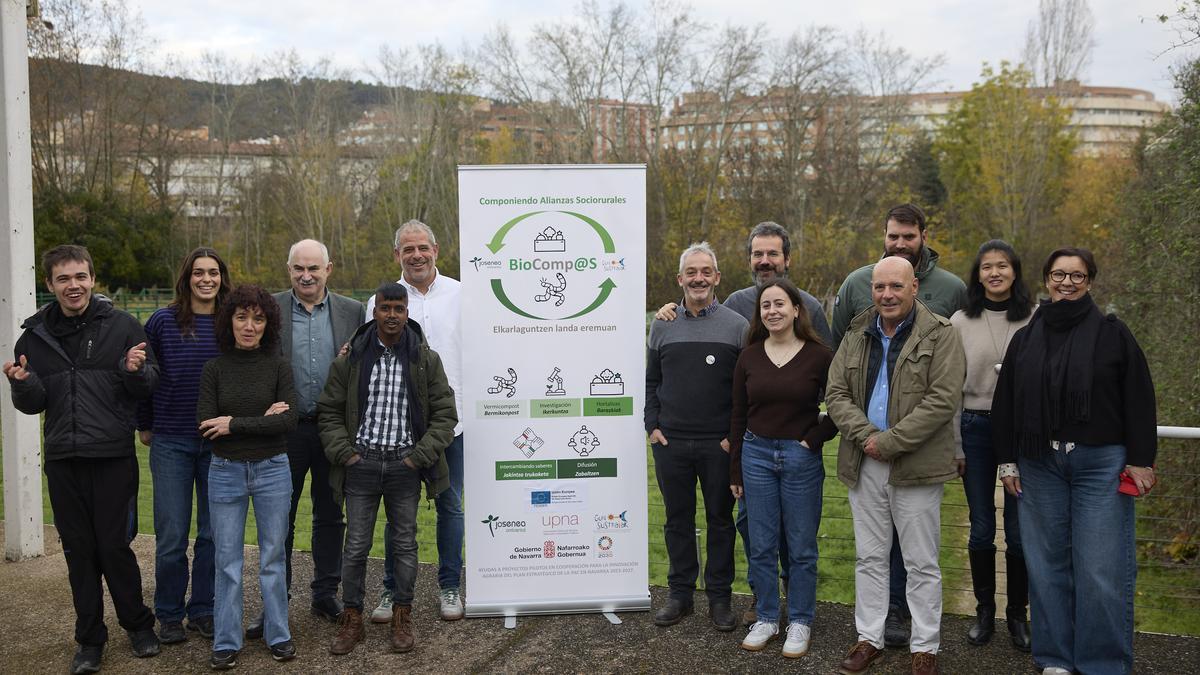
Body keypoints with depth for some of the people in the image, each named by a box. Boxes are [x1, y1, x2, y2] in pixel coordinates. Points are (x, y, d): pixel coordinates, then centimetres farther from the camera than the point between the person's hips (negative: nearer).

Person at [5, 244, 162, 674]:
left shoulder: (121, 326, -2)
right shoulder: (35, 334, 7)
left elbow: (149, 388, -1)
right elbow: (32, 405, 11)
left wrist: (136, 371, -22)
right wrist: (22, 384, -11)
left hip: (113, 457, -3)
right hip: (62, 461, 3)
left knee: (113, 545, 2)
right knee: (79, 550, 10)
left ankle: (138, 625, 22)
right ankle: (90, 639, 22)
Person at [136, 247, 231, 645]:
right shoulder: (162, 322, -3)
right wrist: (144, 426, 9)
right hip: (171, 443, -1)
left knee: (213, 532, 8)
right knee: (171, 535, 2)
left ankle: (203, 610, 21)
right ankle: (169, 615, 17)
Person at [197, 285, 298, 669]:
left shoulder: (278, 366, -2)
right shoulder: (214, 369, 0)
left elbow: (289, 421, -13)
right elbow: (205, 425, -9)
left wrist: (234, 424, -14)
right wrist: (262, 420, -14)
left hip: (272, 470, 0)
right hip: (225, 472, 1)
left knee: (273, 557, 9)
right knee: (227, 561, 7)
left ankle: (278, 635, 21)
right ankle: (226, 642, 17)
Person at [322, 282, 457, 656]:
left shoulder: (426, 359, 1)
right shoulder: (350, 359, 1)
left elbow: (445, 412, 2)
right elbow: (329, 411, 7)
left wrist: (420, 456, -6)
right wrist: (344, 453, -4)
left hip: (405, 466, 0)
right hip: (362, 464, 0)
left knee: (405, 543, 8)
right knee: (356, 545, 4)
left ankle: (402, 617, 21)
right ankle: (352, 618, 17)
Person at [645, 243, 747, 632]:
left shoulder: (736, 325, -1)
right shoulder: (662, 326, 7)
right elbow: (651, 382, 14)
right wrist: (652, 426, 4)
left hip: (720, 445, -2)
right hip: (670, 443, 2)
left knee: (720, 519, 7)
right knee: (678, 519, 11)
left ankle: (719, 597, 19)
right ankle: (680, 593, 23)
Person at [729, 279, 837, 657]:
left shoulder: (819, 356, -6)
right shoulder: (749, 356, 2)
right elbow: (738, 415, 5)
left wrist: (813, 439, -9)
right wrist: (734, 470, 5)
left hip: (801, 458, -2)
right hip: (756, 454, 2)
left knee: (801, 547, 6)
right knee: (761, 545, 9)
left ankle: (800, 622, 21)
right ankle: (766, 618, 23)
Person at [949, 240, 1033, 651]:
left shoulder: (1035, 320, -1)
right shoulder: (961, 322, 2)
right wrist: (953, 445, 0)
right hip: (975, 428, 1)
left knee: (1019, 529, 4)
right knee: (981, 529, 8)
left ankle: (1017, 614, 20)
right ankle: (984, 611, 23)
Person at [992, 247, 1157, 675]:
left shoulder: (1112, 333, 2)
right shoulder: (1025, 339, 11)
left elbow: (1138, 400, 1)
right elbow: (1005, 403, 12)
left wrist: (1140, 459, -4)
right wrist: (1007, 461, 8)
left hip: (1101, 462, -3)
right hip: (1040, 463, 3)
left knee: (1101, 570, -3)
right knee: (1048, 563, 8)